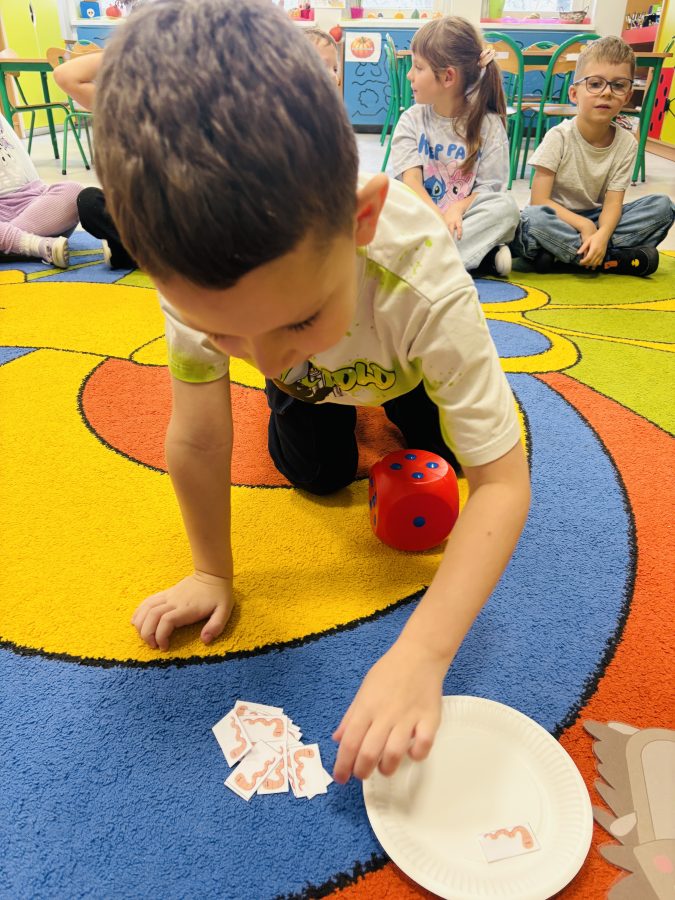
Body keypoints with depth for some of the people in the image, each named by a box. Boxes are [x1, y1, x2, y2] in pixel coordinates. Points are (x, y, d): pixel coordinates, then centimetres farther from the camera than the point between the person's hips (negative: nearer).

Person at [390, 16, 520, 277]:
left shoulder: (488, 124, 2)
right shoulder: (411, 121, 5)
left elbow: (489, 189, -3)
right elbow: (411, 180, -8)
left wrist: (457, 209, -25)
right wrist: (438, 217, -27)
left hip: (463, 218, -1)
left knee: (506, 206, -28)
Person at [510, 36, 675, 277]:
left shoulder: (626, 143, -2)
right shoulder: (559, 137, -11)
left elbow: (613, 203, -8)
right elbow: (539, 201, -15)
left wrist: (601, 234, -31)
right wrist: (583, 225, -23)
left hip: (594, 220, 4)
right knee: (532, 220, -37)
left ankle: (564, 251, -24)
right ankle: (614, 259, -20)